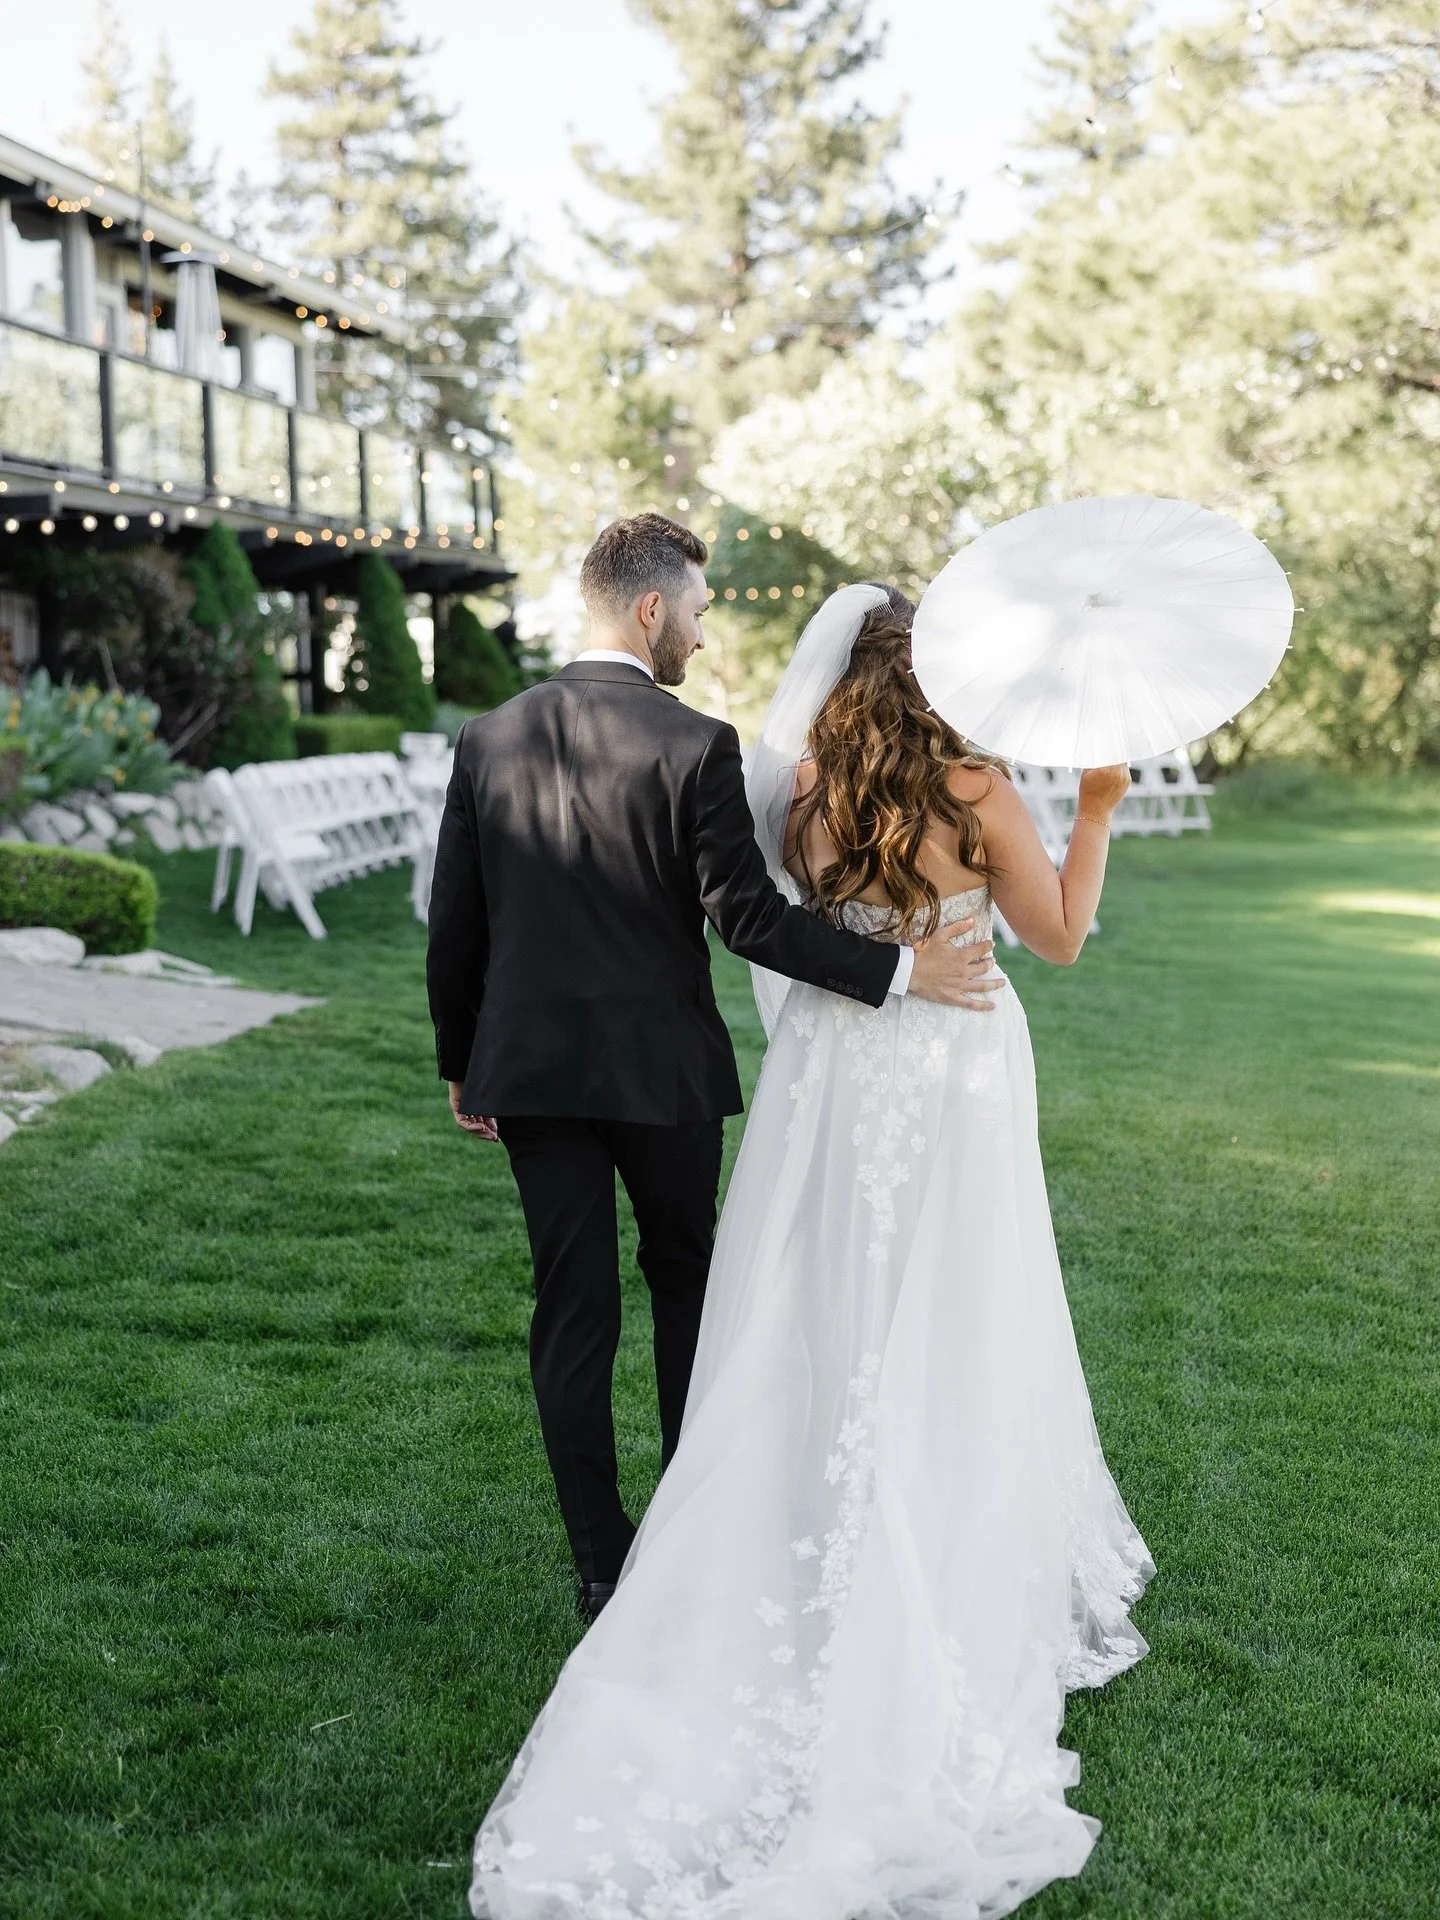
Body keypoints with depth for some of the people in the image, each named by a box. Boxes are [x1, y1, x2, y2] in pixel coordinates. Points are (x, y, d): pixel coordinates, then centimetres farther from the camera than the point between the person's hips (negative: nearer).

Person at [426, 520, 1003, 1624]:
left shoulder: (489, 740, 0)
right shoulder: (695, 747, -13)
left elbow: (453, 926, 4)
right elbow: (748, 915, -17)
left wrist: (461, 1064, 15)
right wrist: (897, 972, -11)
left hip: (530, 1069, 3)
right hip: (663, 1068, -2)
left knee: (572, 1307, 8)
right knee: (685, 1280, 19)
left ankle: (603, 1562, 12)